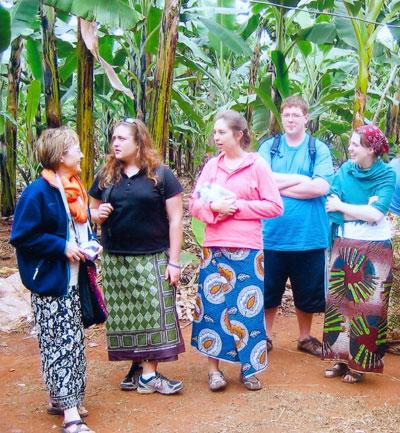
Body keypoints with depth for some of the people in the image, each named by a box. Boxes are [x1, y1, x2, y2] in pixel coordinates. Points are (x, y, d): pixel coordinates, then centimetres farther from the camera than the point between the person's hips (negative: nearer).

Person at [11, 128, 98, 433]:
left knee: (73, 342, 14)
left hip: (73, 281, 8)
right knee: (59, 344, -6)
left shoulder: (76, 190, 9)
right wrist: (62, 246, -20)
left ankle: (61, 398, 30)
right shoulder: (38, 192, -16)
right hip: (50, 283, -8)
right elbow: (22, 236, -17)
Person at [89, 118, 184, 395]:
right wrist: (98, 214, -7)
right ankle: (138, 367, 22)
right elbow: (93, 211, 19)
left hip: (153, 259, -3)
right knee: (125, 315, 8)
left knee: (154, 313, -3)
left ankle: (149, 373, 7)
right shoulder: (106, 176, 8)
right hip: (116, 260, 4)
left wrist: (174, 261, -8)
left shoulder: (161, 175, -3)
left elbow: (175, 219, -4)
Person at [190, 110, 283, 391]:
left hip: (247, 249, -3)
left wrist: (238, 206, -12)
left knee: (247, 308, 2)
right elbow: (195, 205, 8)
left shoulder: (257, 165, -1)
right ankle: (214, 369, 15)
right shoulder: (211, 165, 9)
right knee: (212, 305, 3)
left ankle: (248, 369, 19)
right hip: (214, 247, 3)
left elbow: (274, 206, -5)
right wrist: (213, 206, -13)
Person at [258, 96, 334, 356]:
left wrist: (279, 185, -11)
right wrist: (301, 179, -11)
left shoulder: (319, 149, 1)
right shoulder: (268, 147, 5)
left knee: (308, 291, 13)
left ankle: (305, 337, 33)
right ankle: (265, 336, 30)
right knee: (268, 289, 12)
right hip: (272, 234, 1)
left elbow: (320, 187, -13)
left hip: (308, 235, 0)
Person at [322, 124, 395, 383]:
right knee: (339, 303, 6)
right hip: (345, 246, 4)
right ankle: (342, 359, 18)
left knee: (368, 306, 3)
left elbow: (376, 213, -18)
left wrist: (343, 206, -10)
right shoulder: (345, 171, 3)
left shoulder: (386, 175, -6)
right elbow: (332, 208, -6)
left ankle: (359, 364, 14)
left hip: (374, 249, -3)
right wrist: (363, 211, -16)